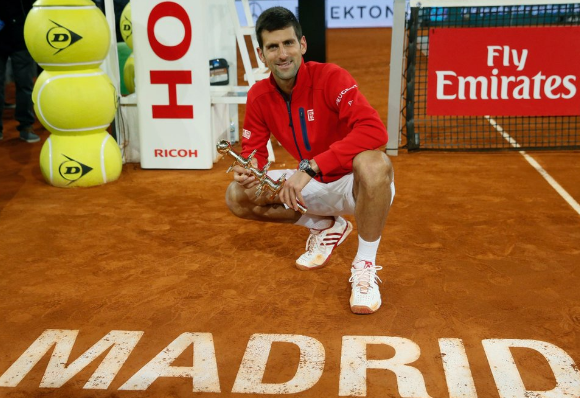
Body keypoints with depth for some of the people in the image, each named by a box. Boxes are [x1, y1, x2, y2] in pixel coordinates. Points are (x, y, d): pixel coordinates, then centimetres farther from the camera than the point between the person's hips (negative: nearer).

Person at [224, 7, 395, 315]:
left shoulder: (330, 77, -22)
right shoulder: (258, 96, -5)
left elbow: (374, 130, -36)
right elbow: (253, 151, 2)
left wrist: (310, 167, -40)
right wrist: (248, 169, -25)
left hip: (355, 184, -6)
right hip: (314, 187, 6)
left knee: (374, 162, -41)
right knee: (237, 196, -7)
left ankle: (365, 266, -21)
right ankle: (325, 227, 10)